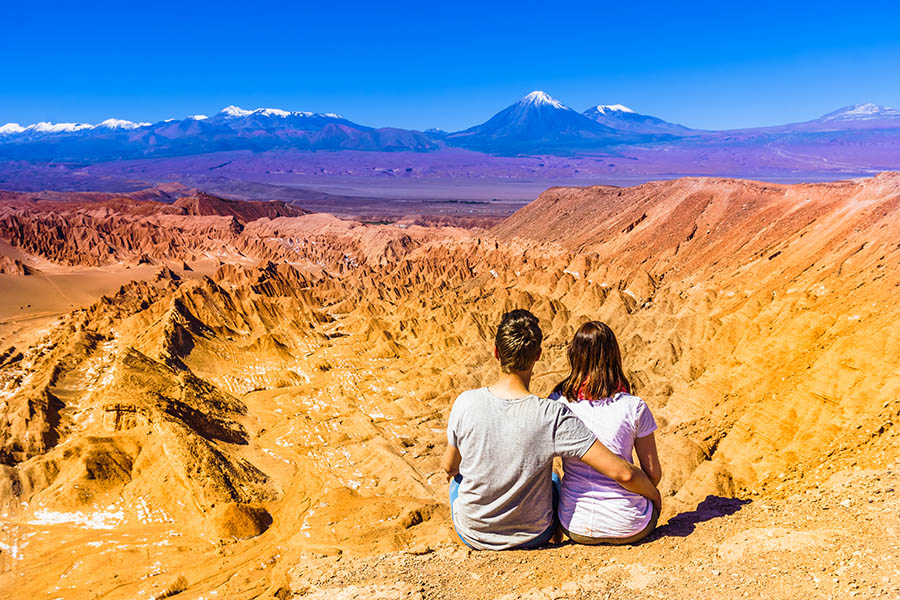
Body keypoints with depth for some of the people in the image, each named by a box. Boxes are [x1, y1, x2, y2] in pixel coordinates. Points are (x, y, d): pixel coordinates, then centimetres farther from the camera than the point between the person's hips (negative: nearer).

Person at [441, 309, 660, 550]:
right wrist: (653, 494, -3)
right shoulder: (554, 417, -27)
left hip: (473, 536, 1)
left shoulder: (466, 404, -22)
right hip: (532, 537, 0)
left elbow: (449, 466, -3)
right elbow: (622, 473, -25)